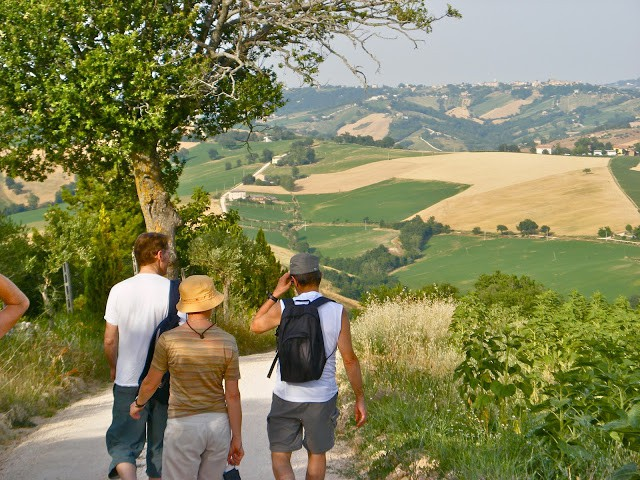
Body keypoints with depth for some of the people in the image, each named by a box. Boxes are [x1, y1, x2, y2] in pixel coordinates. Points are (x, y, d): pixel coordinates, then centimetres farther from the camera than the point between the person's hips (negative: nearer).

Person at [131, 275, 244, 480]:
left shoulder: (169, 339, -10)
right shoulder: (227, 342, -5)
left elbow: (151, 382, 2)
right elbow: (233, 395, -3)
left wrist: (138, 404, 23)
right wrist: (237, 438, 4)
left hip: (183, 425, -3)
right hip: (219, 424, 3)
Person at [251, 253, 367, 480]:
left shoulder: (283, 308, -9)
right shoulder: (338, 312, -9)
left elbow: (255, 325, 11)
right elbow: (349, 359, -8)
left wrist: (276, 293, 13)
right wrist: (360, 398, 1)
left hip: (286, 397, -1)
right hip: (322, 399, 1)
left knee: (280, 458, 8)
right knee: (317, 454, 21)